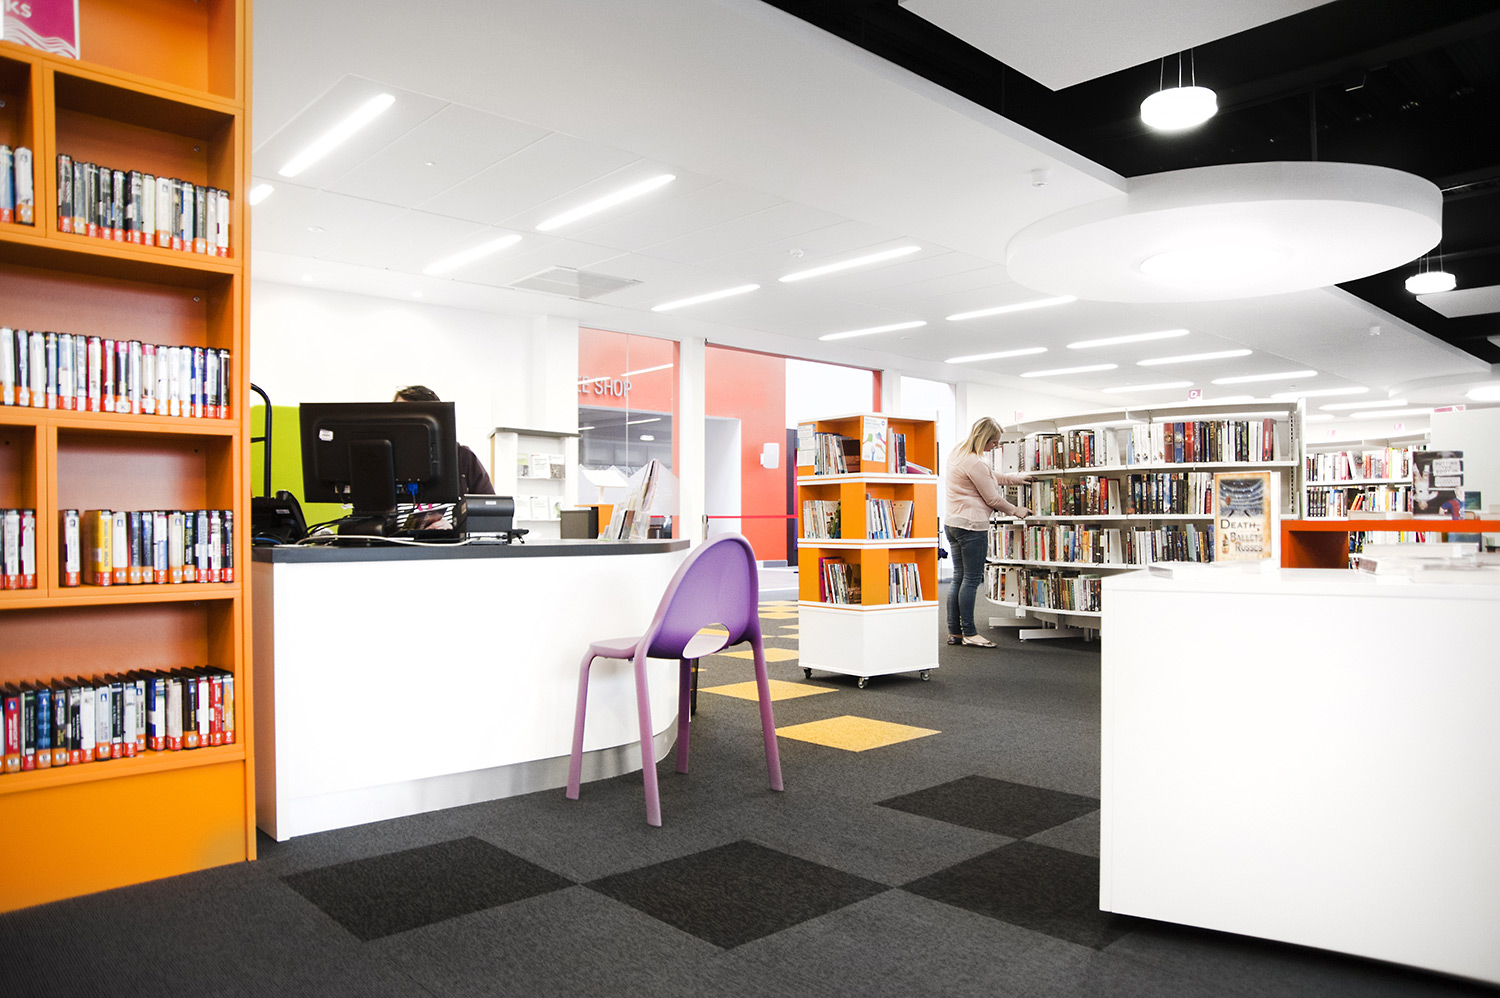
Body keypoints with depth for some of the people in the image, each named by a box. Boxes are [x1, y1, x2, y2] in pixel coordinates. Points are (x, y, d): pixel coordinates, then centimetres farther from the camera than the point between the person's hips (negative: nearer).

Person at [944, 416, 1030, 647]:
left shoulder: (958, 454, 13)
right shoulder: (974, 462, -18)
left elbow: (990, 477, 26)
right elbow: (992, 498, -11)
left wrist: (1017, 478, 25)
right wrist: (1015, 510, 4)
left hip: (952, 523, 10)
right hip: (972, 525, -10)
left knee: (958, 577, 11)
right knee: (971, 579, -3)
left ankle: (954, 632, 13)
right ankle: (969, 633, 1)